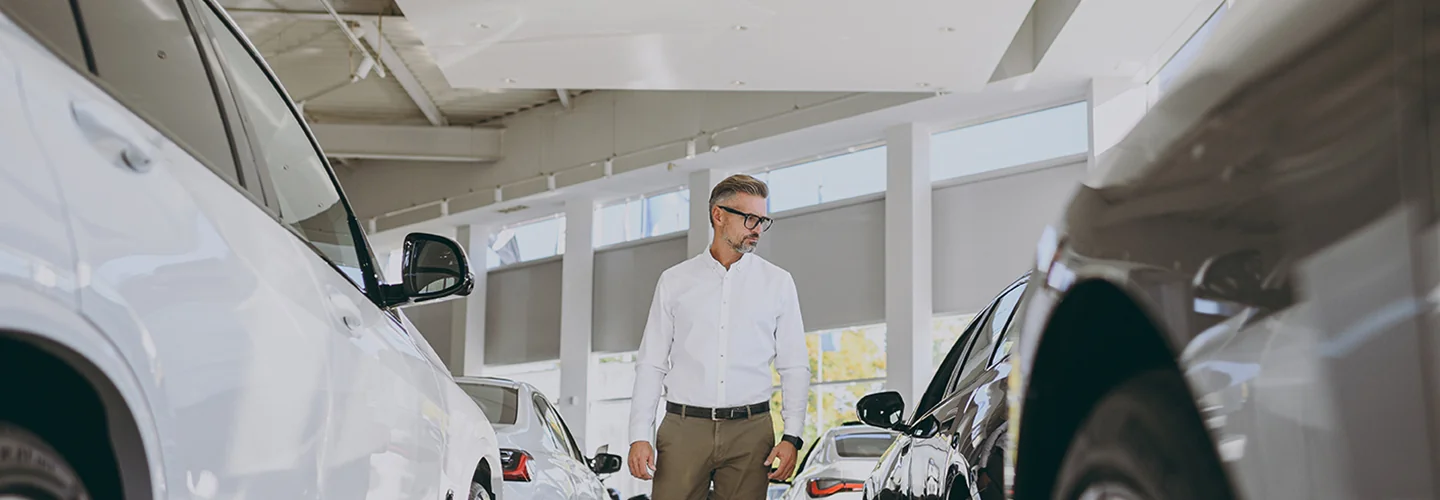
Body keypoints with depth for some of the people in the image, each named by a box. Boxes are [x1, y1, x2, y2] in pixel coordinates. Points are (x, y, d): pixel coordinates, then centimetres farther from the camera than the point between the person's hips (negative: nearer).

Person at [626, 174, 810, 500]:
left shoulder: (778, 283, 10)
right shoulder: (674, 281, 10)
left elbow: (795, 367, 9)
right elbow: (650, 365, 9)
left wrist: (791, 436, -2)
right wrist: (639, 436, -1)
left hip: (750, 432, 0)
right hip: (684, 428, 0)